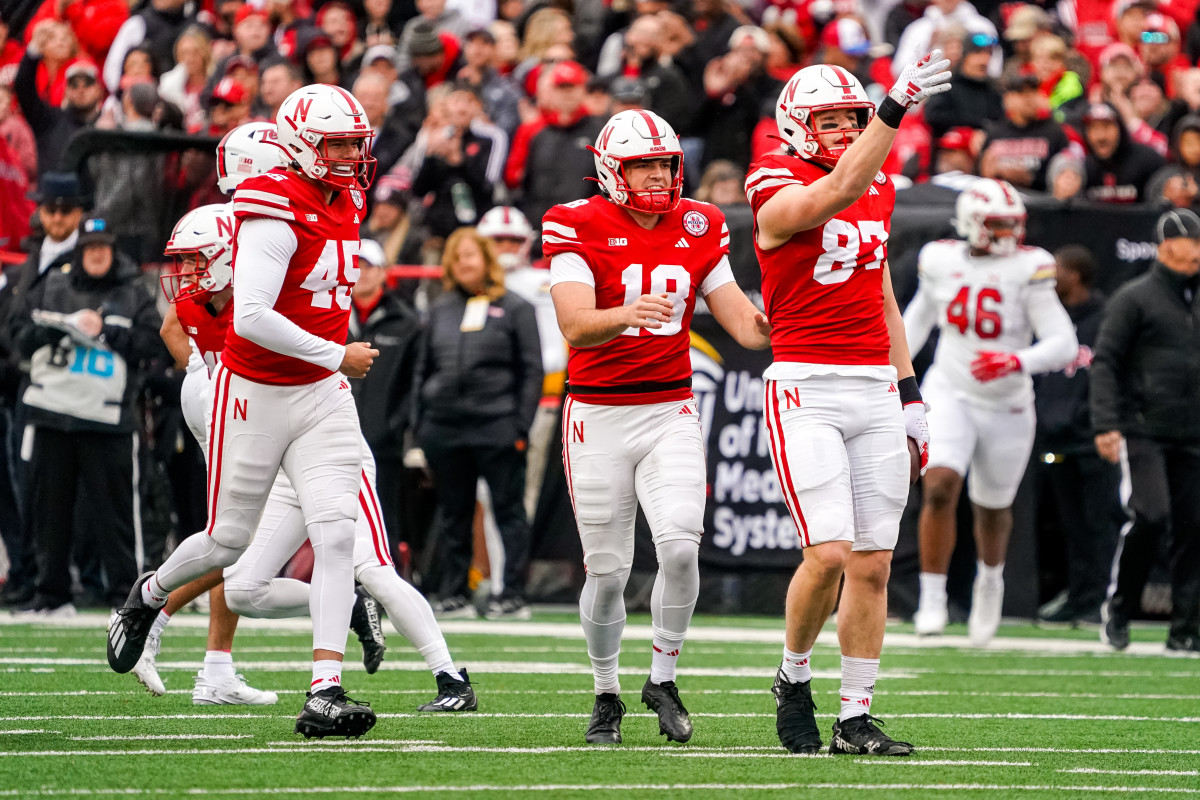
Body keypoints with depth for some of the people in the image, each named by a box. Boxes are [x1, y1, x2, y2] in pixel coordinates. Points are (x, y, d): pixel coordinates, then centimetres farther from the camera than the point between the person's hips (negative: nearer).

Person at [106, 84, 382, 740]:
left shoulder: (346, 201, 5)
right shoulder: (276, 212, -21)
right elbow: (250, 317, -29)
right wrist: (335, 356, -21)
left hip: (322, 394, 6)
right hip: (255, 391, -6)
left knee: (336, 534, -11)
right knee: (227, 541, 8)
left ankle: (325, 694, -14)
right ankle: (147, 596, 42)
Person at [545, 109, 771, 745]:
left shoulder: (697, 228, 6)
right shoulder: (579, 229, -8)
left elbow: (744, 322, 8)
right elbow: (575, 328, -21)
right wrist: (625, 315, -41)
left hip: (669, 412, 2)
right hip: (598, 414, -2)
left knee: (680, 546, -17)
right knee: (607, 571, 2)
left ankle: (662, 680, 1)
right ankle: (607, 695, 23)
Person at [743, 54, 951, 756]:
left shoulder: (879, 191, 14)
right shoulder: (780, 192, -8)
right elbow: (837, 191, -30)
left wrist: (910, 393, 17)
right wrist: (898, 107, -38)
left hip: (876, 389, 6)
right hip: (807, 388, -6)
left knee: (873, 565, 3)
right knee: (830, 553, -16)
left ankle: (856, 718, 9)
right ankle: (793, 681, 9)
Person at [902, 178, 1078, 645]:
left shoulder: (1027, 269, -15)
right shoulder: (941, 261, -4)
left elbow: (1063, 344, -19)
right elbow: (920, 314, 18)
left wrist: (1017, 362, -36)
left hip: (1006, 408, 0)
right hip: (949, 395, 0)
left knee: (993, 507, 15)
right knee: (940, 488, -21)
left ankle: (990, 579, 47)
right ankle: (932, 600, -12)